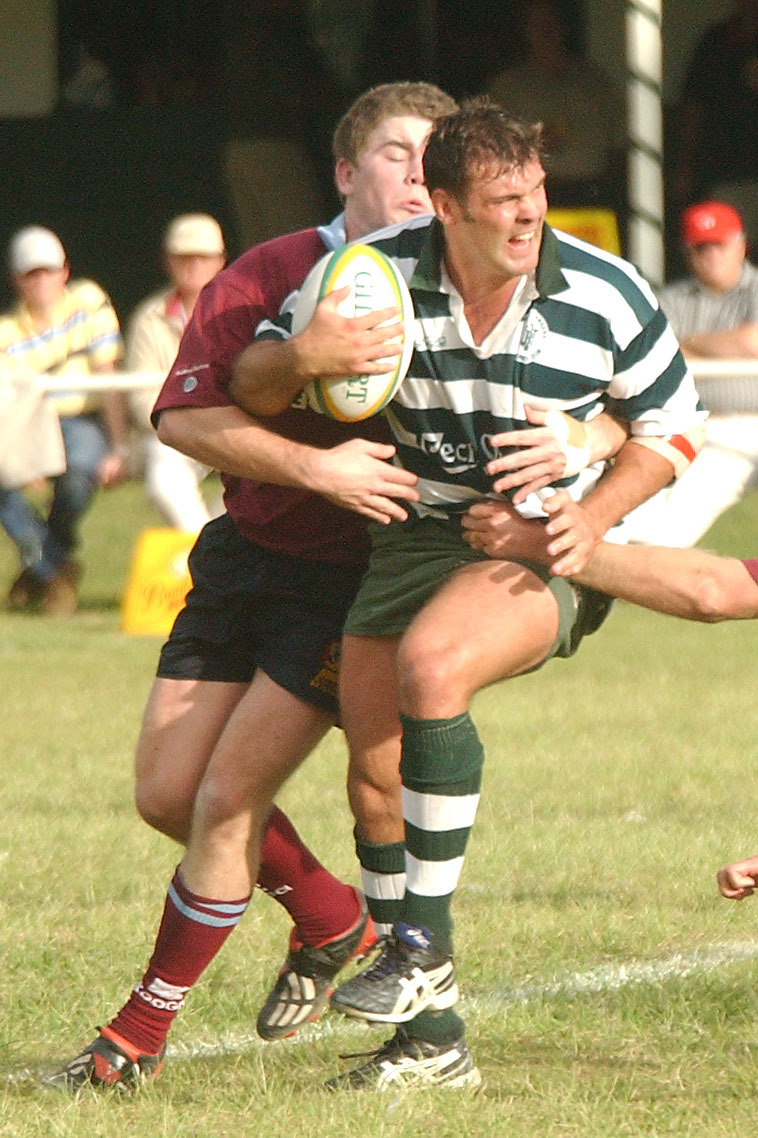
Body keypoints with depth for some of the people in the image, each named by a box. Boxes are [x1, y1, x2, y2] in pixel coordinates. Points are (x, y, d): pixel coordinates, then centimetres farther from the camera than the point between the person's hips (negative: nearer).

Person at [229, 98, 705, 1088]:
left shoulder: (605, 297, -14)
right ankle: (431, 1041, 13)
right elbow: (250, 387, 1)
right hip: (421, 529, 4)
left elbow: (670, 426, 1)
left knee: (429, 665, -32)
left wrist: (593, 517, -16)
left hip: (550, 544, -4)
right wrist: (299, 356, -23)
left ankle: (426, 949, -23)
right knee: (376, 765, -1)